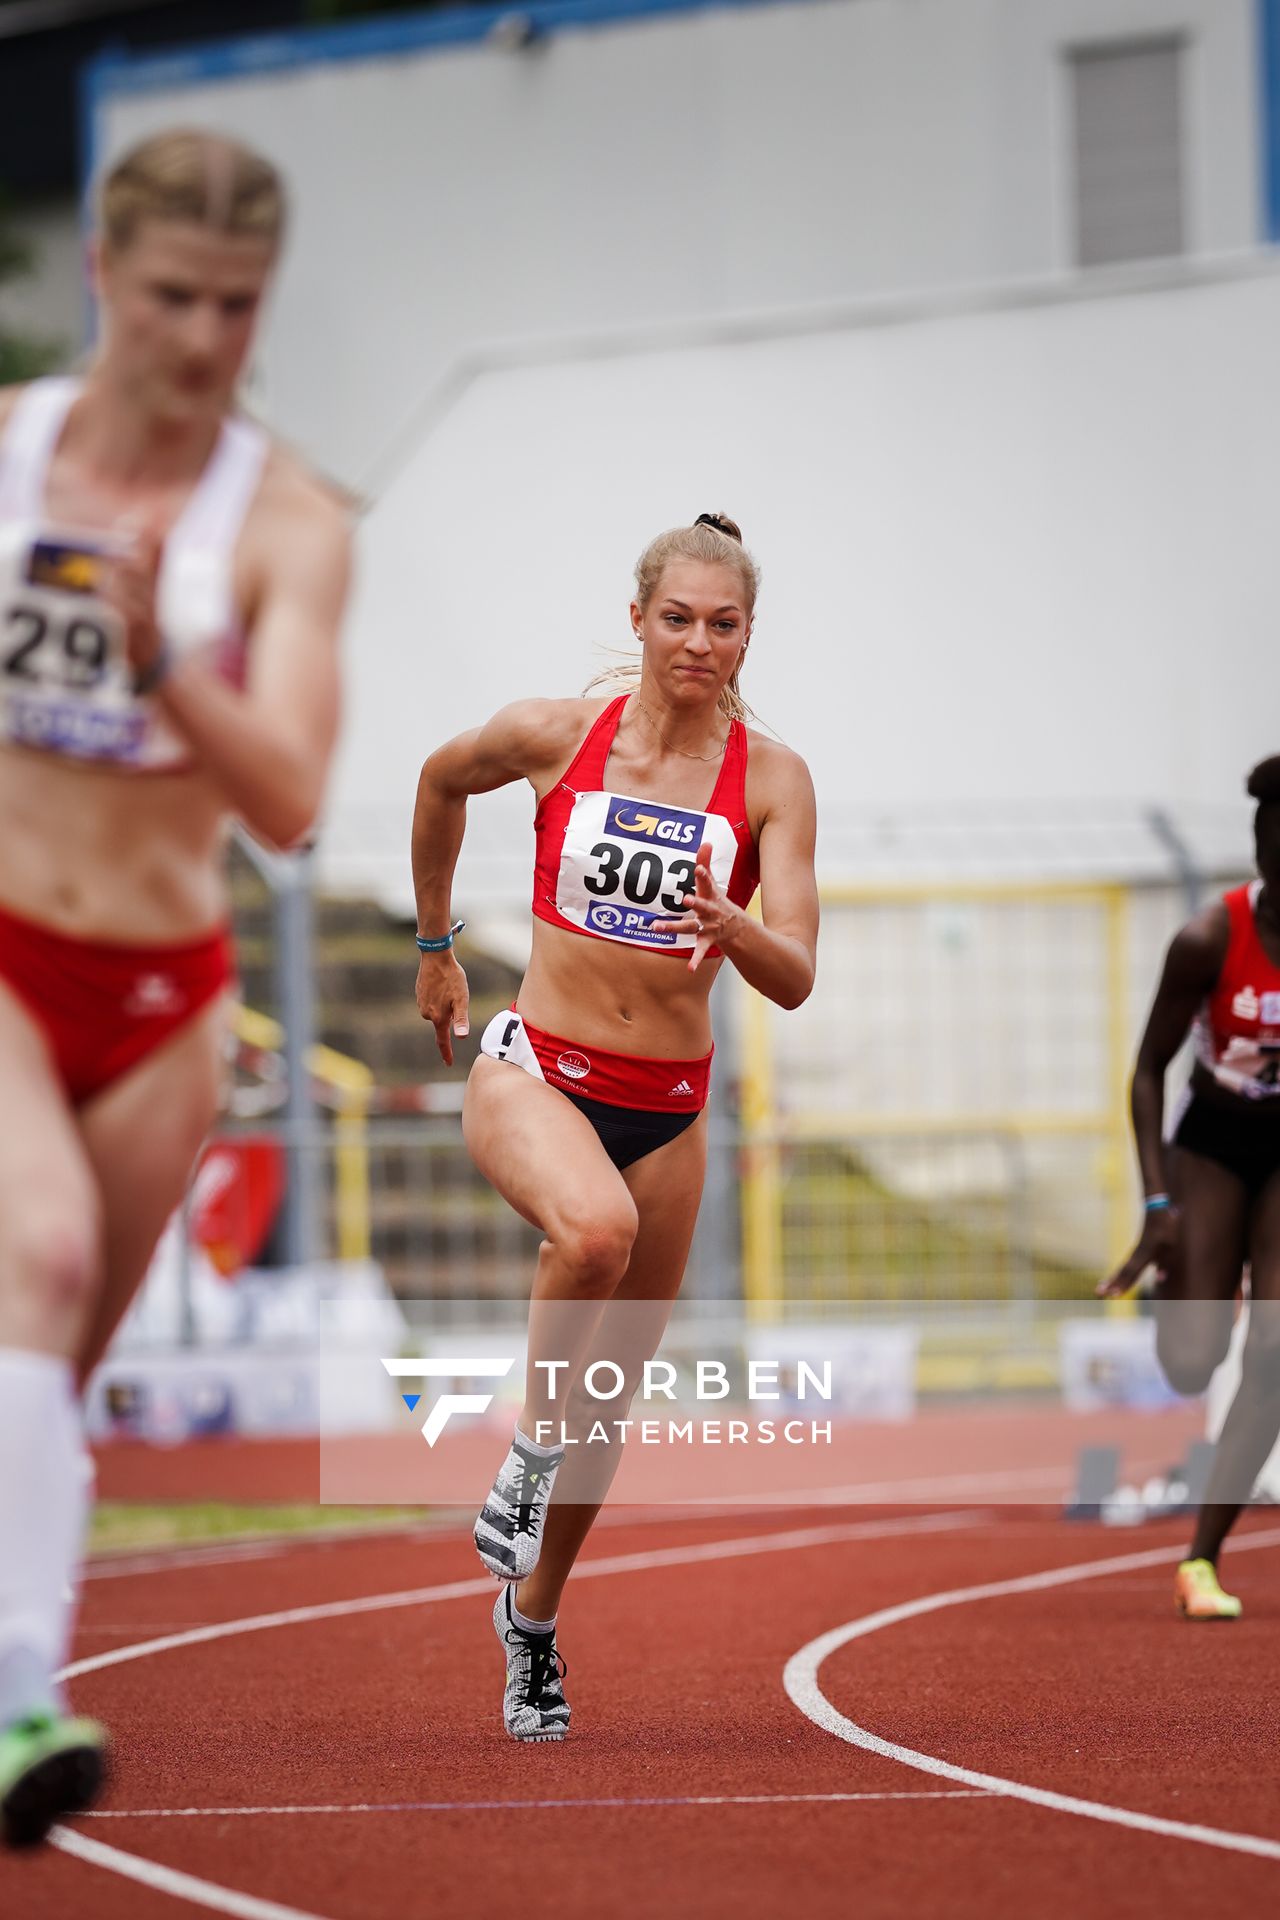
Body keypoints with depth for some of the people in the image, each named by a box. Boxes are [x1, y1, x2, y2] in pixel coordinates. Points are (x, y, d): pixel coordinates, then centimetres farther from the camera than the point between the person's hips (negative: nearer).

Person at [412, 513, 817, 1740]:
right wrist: (435, 944, 22)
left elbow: (794, 981, -12)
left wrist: (730, 925, -34)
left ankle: (532, 1616, 33)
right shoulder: (553, 736, -6)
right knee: (594, 1228, -37)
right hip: (534, 1069, -2)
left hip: (667, 1107, 2)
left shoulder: (770, 778, -6)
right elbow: (441, 781, 16)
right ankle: (528, 1449, -12)